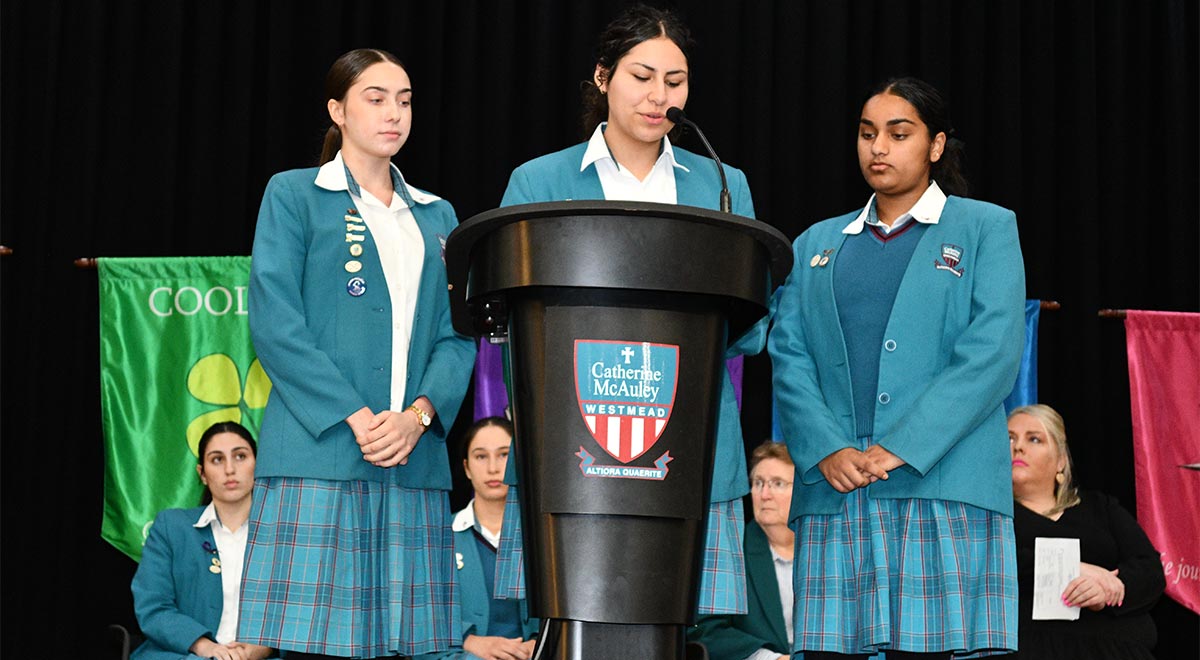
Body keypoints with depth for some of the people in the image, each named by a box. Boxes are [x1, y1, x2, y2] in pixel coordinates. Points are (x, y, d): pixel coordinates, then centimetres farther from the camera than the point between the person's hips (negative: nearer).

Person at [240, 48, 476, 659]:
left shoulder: (436, 217, 20)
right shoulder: (294, 195, 7)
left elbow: (456, 334, 12)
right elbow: (274, 324, -3)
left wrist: (418, 414, -7)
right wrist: (355, 417, -12)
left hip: (414, 462, 4)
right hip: (319, 450, -4)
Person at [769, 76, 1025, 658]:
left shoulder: (986, 229, 11)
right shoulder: (815, 245, 22)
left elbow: (992, 352, -3)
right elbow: (787, 357, 10)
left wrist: (901, 449, -13)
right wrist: (825, 450, -9)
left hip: (942, 485, -3)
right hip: (832, 494, 3)